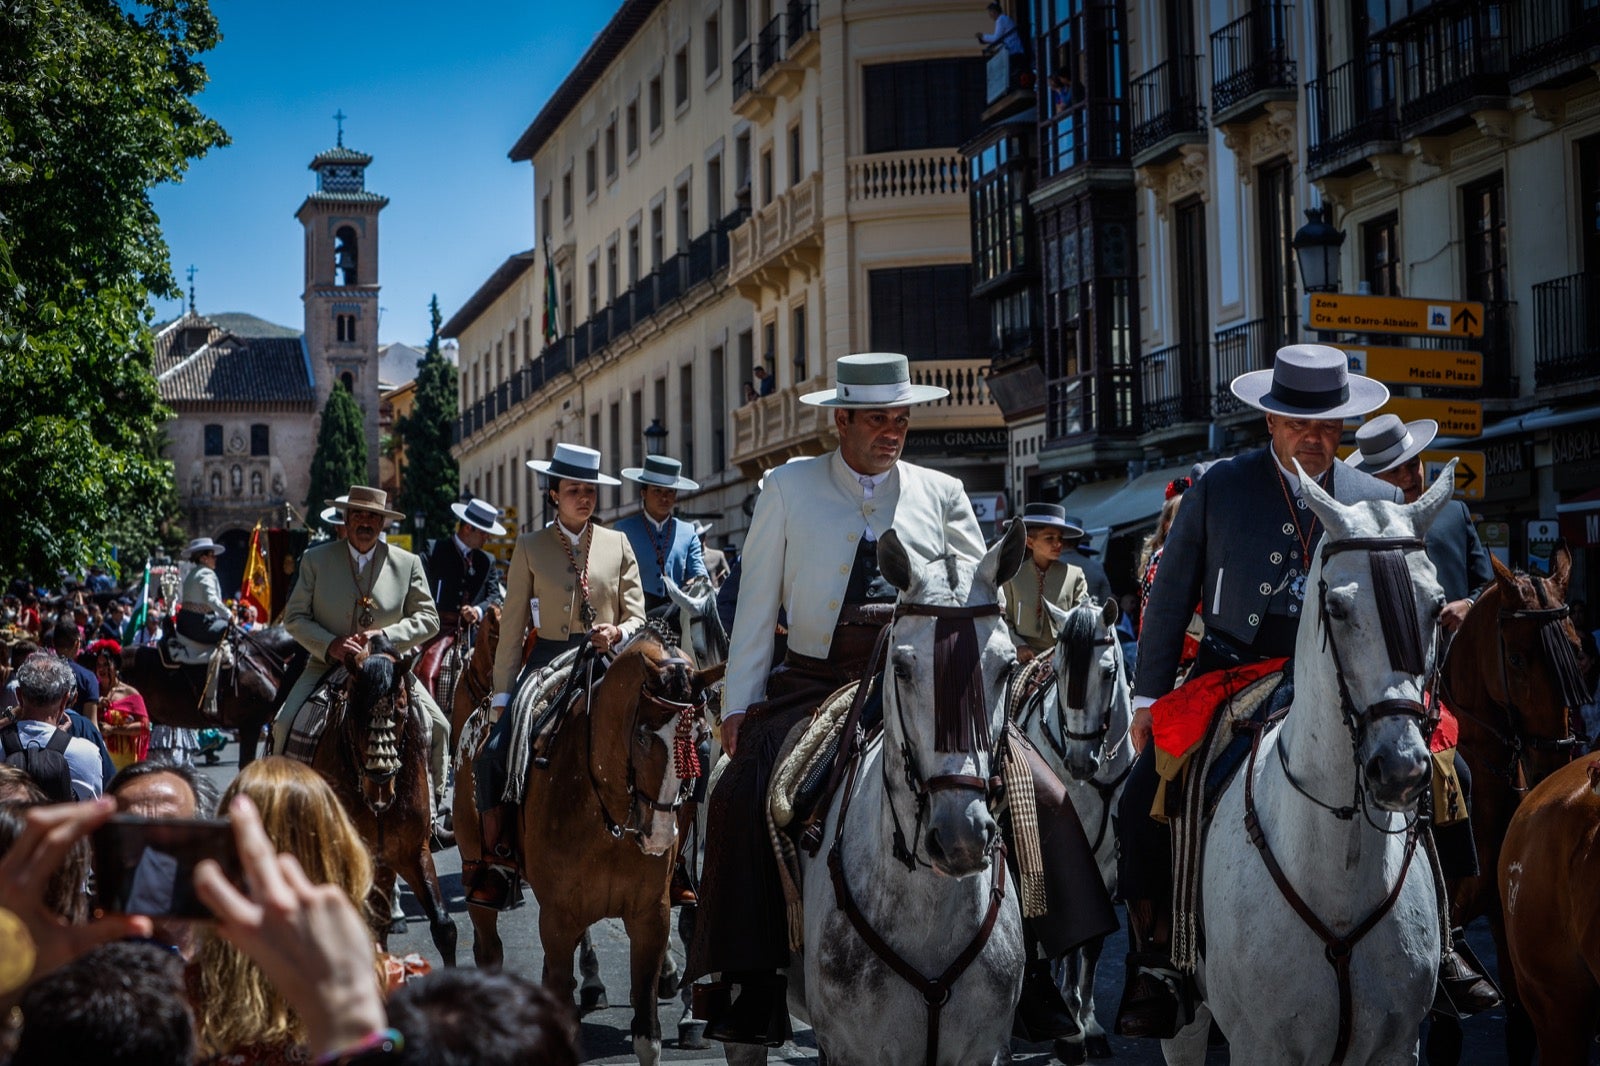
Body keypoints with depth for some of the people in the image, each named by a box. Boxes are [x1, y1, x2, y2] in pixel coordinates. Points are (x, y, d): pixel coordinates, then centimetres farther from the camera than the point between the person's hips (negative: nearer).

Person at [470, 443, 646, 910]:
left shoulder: (617, 544, 11)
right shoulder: (531, 547, 7)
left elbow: (636, 614, 10)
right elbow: (513, 626, 5)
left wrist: (616, 632, -14)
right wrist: (502, 695, 0)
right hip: (547, 662, -1)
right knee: (494, 755, -18)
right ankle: (498, 861, -7)